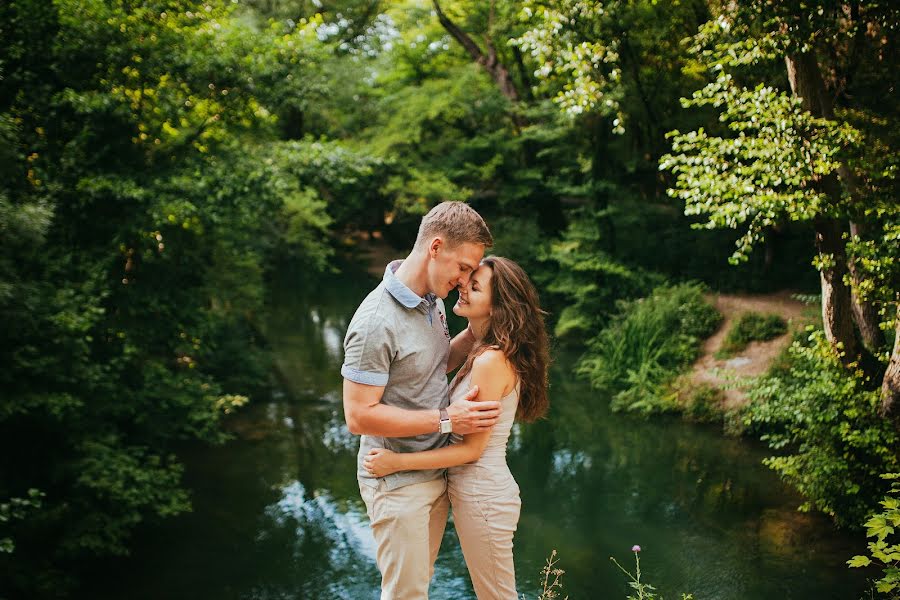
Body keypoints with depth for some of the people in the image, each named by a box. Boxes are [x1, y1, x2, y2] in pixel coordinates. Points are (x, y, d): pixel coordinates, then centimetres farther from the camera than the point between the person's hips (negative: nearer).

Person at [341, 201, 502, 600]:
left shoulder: (433, 300, 1)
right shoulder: (377, 322, -26)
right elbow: (359, 416, -25)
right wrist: (446, 420, -23)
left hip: (436, 471, 8)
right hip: (398, 481, -8)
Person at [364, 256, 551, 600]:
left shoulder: (492, 361, -24)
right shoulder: (483, 351, 4)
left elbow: (472, 448, -21)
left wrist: (397, 462, -19)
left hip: (483, 497, -9)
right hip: (475, 491, 9)